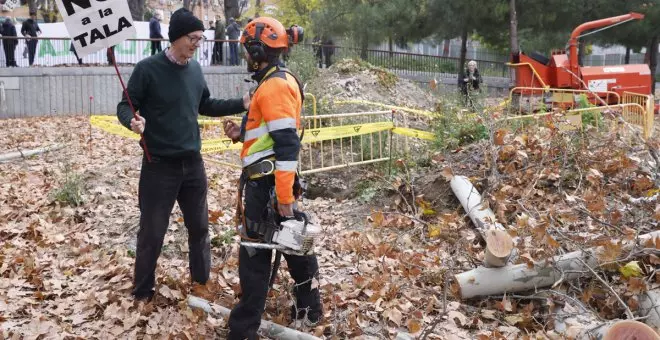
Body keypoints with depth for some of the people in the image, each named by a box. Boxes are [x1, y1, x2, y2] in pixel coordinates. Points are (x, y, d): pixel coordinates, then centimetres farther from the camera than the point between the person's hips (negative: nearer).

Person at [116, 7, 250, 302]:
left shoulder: (195, 69, 4)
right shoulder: (148, 68, -13)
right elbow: (125, 105, -8)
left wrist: (241, 104, 7)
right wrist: (132, 120, -31)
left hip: (193, 163, 5)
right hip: (159, 165, -5)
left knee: (199, 226, 16)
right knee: (152, 232, 4)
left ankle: (202, 280, 35)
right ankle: (143, 292, 21)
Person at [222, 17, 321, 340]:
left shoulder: (274, 86, -17)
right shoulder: (279, 81, 15)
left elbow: (287, 145, -23)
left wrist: (284, 196, -24)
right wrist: (241, 133, 8)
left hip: (267, 184, -10)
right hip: (275, 181, 10)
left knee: (255, 254, -3)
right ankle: (309, 308, 32)